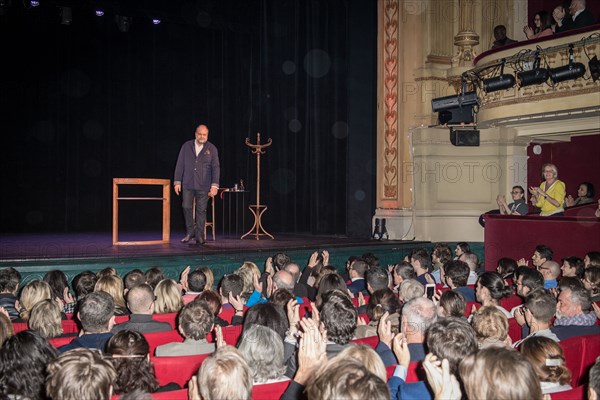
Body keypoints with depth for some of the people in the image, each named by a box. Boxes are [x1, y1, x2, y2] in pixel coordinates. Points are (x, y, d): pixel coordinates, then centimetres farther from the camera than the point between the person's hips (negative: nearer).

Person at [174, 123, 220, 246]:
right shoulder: (186, 146, 6)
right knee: (186, 207, -1)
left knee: (201, 210, 1)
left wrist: (214, 186, -10)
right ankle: (190, 232, 15)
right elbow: (180, 165, 7)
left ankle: (200, 236, 9)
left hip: (203, 186, -1)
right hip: (187, 185, 1)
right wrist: (177, 182, 2)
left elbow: (216, 168, -1)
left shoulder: (211, 149, 2)